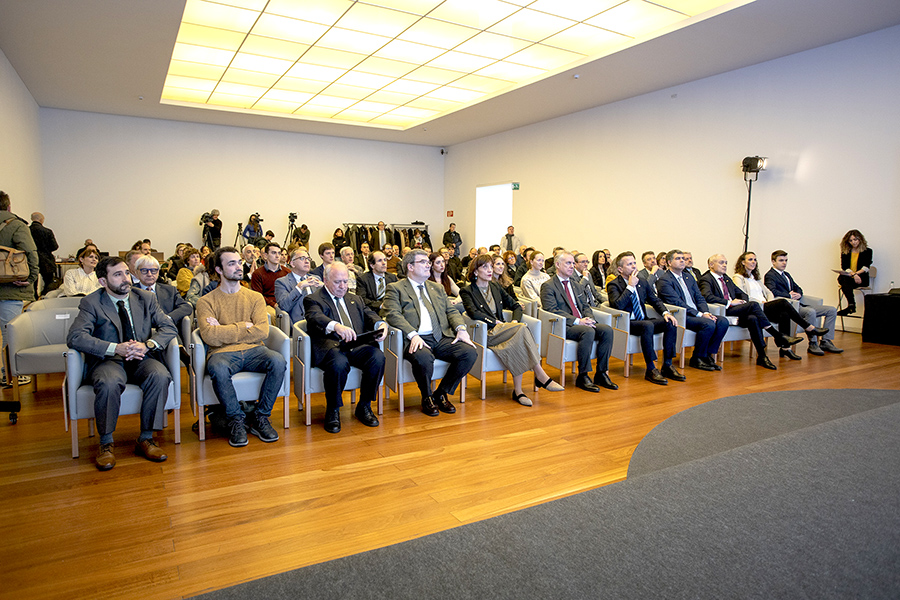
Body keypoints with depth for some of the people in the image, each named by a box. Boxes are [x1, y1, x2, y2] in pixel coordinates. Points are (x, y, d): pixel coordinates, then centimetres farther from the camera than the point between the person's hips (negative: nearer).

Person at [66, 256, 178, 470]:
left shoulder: (146, 298, 10)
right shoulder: (91, 303, 1)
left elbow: (169, 327, 4)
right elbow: (75, 337, -12)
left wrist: (147, 345, -16)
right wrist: (115, 348, -24)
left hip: (142, 359, 2)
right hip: (108, 360, -2)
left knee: (160, 376, -30)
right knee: (108, 384, -35)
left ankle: (145, 439, -16)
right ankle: (106, 443, -13)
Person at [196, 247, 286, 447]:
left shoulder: (255, 297, 12)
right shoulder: (206, 302, 6)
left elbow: (262, 332, -3)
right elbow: (210, 337, -11)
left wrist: (225, 331, -5)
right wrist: (243, 327, -6)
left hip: (253, 350, 2)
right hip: (223, 353, -2)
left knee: (278, 362, -29)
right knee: (218, 369, -37)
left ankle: (260, 418, -10)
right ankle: (236, 421, -13)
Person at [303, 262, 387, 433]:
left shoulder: (355, 299, 28)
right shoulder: (313, 299, 8)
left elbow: (370, 315, 15)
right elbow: (316, 318, -14)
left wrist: (381, 324, -12)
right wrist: (336, 326, -38)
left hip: (357, 345, 5)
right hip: (330, 346, -5)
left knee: (378, 356, -26)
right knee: (339, 363, -38)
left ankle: (364, 406, -7)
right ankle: (332, 411, -13)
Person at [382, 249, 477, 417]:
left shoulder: (436, 288, 27)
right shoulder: (395, 288, 8)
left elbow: (451, 311, 20)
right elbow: (393, 315, -7)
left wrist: (461, 328, -2)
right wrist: (413, 334, -23)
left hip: (442, 338, 5)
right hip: (416, 340, -5)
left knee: (470, 353, -19)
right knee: (423, 357, -38)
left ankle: (441, 393, 1)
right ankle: (427, 398, -6)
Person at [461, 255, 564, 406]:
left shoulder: (496, 286, 21)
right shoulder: (467, 291, 3)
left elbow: (516, 305, 20)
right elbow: (473, 312, -14)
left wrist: (515, 321, 0)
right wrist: (495, 322, -14)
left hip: (502, 330, 5)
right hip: (486, 334, -5)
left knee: (517, 344, -33)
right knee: (522, 329, -30)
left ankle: (518, 391, -30)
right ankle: (541, 377, -27)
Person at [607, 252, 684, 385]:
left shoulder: (642, 282, 15)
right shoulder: (613, 285, -5)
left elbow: (655, 300, 17)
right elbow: (618, 305, -22)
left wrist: (666, 312, -3)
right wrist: (630, 286, -18)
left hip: (643, 320, 7)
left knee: (671, 323, -16)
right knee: (648, 325, -35)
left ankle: (667, 366, -12)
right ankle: (651, 370, -29)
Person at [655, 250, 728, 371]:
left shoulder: (688, 276, 20)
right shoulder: (664, 280, -8)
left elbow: (699, 298, 16)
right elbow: (677, 303, -16)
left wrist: (706, 312, -5)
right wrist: (700, 315, -20)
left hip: (697, 314, 8)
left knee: (723, 321, -14)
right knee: (708, 324, -28)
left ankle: (708, 355, -4)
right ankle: (696, 359, -11)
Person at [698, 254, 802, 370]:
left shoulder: (726, 278, 27)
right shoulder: (705, 279, -1)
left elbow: (742, 294, 29)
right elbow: (707, 297, -20)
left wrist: (743, 302, 4)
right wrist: (730, 302, -19)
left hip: (734, 310, 7)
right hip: (722, 312, -7)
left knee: (752, 318, -27)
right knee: (754, 305, -25)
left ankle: (761, 356, -28)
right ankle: (778, 336, -20)